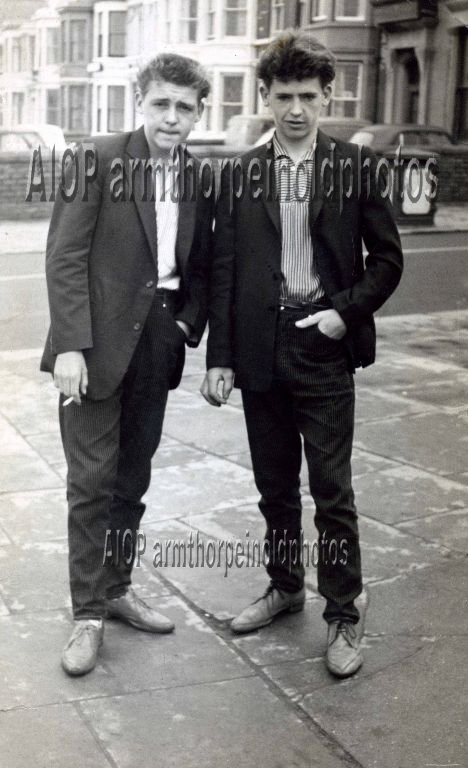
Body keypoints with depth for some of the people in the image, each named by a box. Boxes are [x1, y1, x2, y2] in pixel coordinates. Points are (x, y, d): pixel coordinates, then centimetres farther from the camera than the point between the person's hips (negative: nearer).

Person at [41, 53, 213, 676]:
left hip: (157, 343, 4)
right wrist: (69, 345, -17)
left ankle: (117, 588, 29)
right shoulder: (99, 160, -7)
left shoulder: (199, 178, 6)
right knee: (92, 480, 1)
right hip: (98, 342, -4)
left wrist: (187, 326, 0)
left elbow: (201, 267, 14)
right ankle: (88, 613, 12)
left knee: (133, 477, 13)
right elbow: (66, 257, -11)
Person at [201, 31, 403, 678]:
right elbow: (223, 271, 4)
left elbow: (387, 259, 3)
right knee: (275, 485, 14)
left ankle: (343, 614, 13)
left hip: (325, 348, -2)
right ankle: (285, 586, 33)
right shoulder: (240, 174, 5)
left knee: (331, 489, 0)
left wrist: (346, 311, -11)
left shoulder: (357, 167, 0)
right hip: (261, 350, 3)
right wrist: (219, 356, 0)